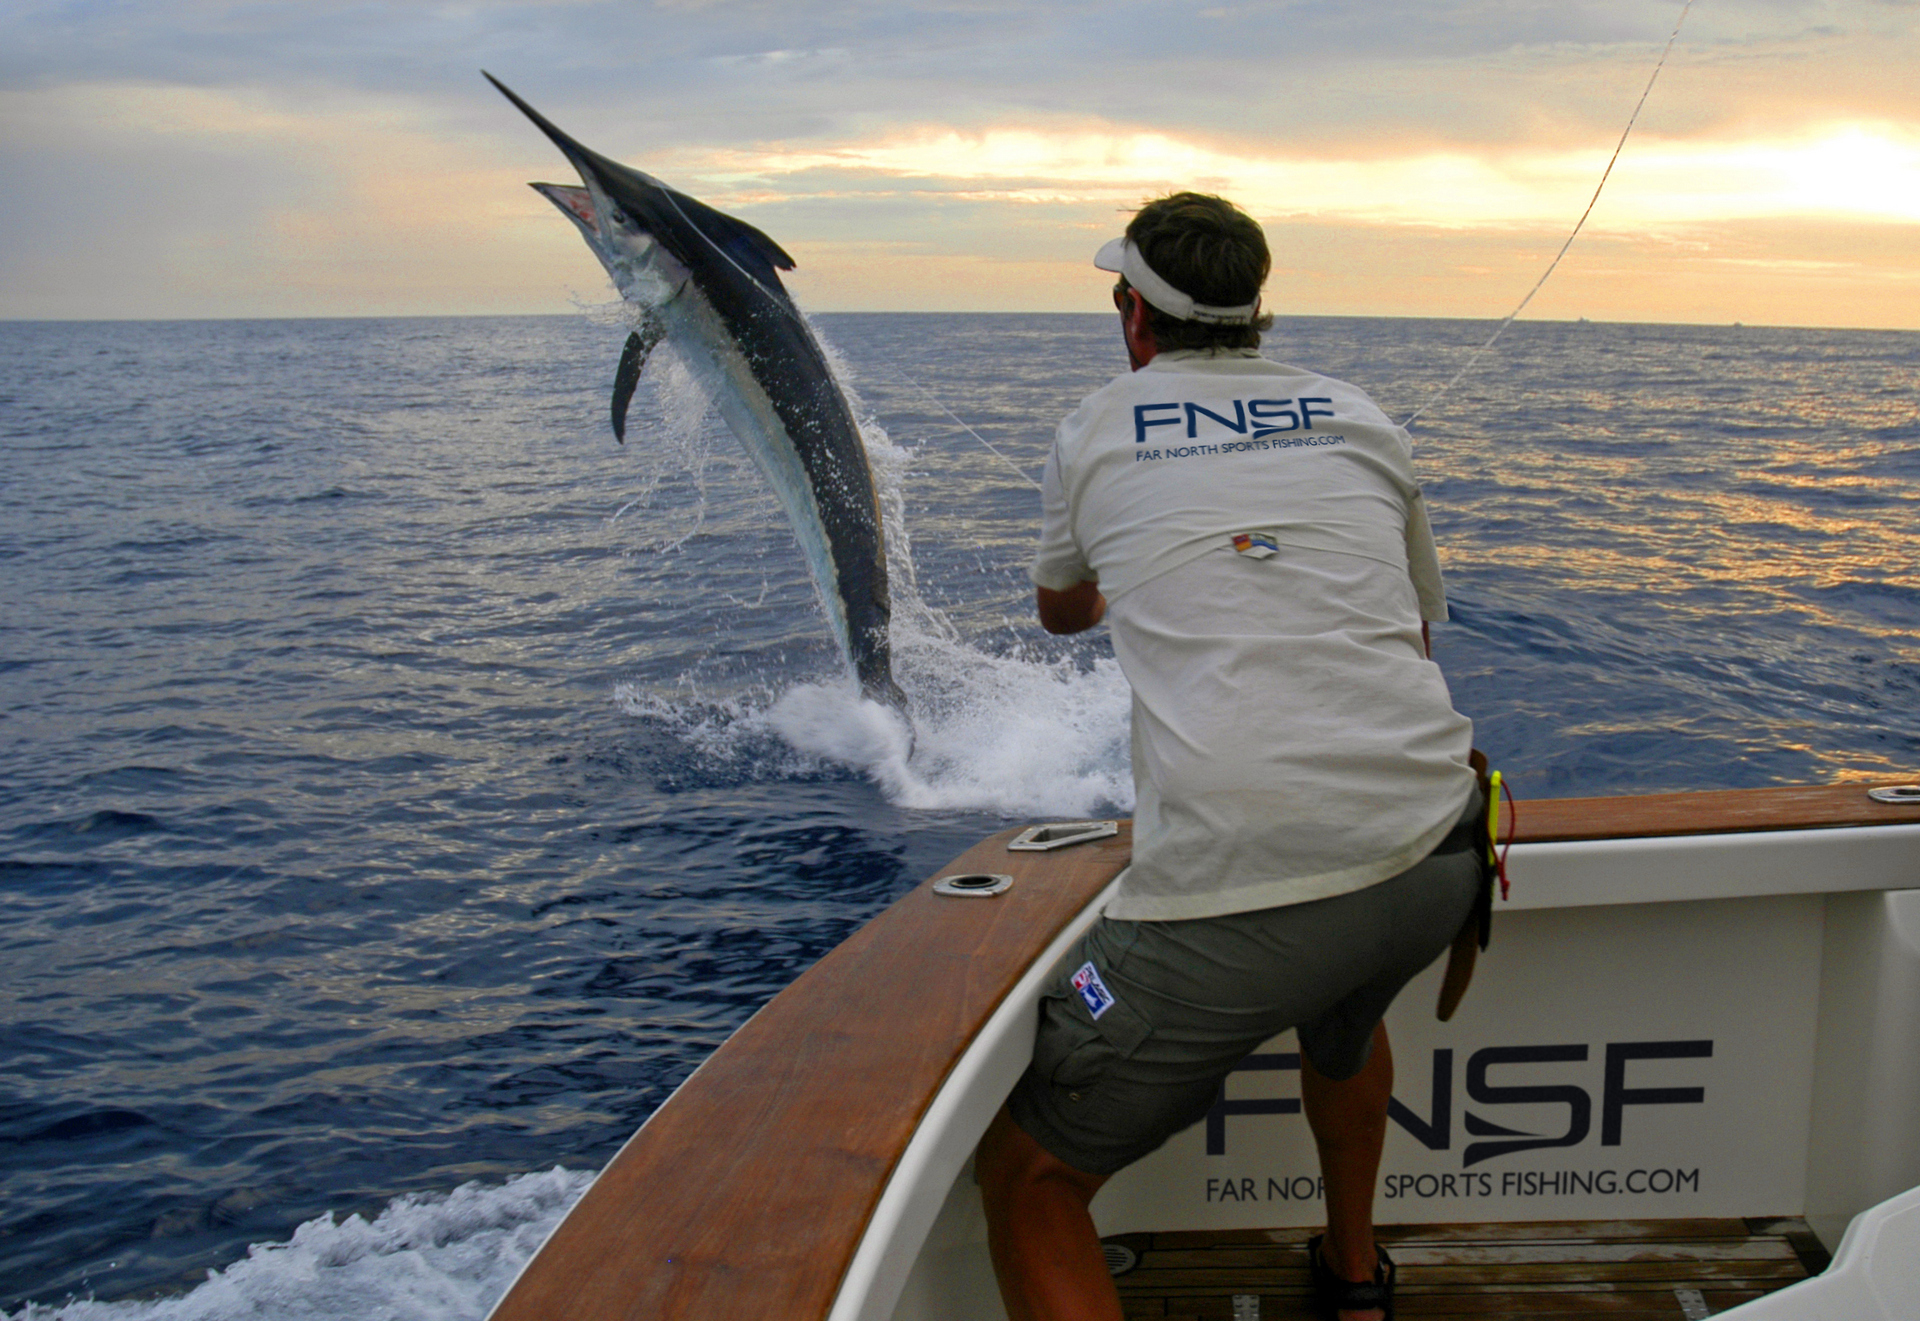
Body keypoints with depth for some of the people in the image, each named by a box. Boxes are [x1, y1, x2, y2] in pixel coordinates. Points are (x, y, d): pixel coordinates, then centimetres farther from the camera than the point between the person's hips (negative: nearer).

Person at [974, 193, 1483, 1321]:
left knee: (1024, 1181, 11)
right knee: (1344, 1012, 40)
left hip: (1232, 892, -5)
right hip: (1436, 855, 5)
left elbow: (1058, 610, 34)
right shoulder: (1361, 417, 18)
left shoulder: (1098, 430, 13)